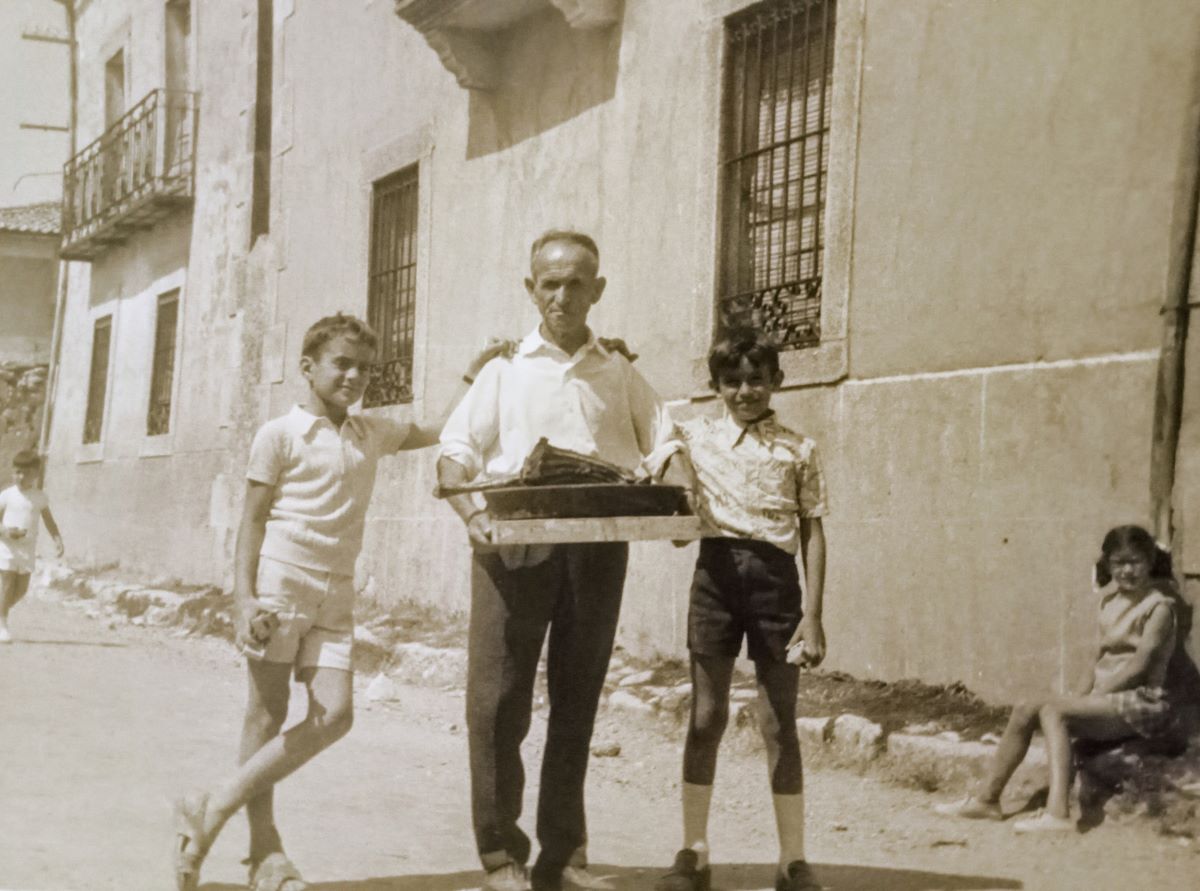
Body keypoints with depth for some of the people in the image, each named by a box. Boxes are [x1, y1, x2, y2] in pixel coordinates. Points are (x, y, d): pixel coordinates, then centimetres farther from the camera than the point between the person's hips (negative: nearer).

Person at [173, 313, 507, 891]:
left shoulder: (372, 434, 15)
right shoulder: (280, 435, -1)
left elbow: (441, 432, 27)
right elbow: (253, 519, -4)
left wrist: (474, 377, 16)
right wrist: (244, 597, -13)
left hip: (335, 591, 5)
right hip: (279, 582, -5)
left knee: (334, 714, -6)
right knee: (268, 712, 1)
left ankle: (216, 808, 2)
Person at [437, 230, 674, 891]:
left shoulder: (620, 374, 13)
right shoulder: (504, 369, 8)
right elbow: (454, 455, 2)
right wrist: (471, 515, -16)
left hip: (597, 546, 2)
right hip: (514, 543, -2)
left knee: (577, 699, 8)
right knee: (498, 699, -3)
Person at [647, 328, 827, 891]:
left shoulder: (798, 450, 6)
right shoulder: (694, 437, 9)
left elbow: (813, 534, 4)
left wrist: (813, 616, -2)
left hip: (775, 576, -1)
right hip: (716, 570, 1)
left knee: (779, 722, 2)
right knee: (706, 716, 4)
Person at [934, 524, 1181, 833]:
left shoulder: (1158, 606, -7)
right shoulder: (1109, 602, 16)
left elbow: (1139, 665, -15)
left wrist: (1094, 695, -16)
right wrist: (1083, 695, 1)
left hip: (1140, 701, -8)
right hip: (1106, 699, 8)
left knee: (1053, 710, -27)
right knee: (1024, 712, -3)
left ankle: (1057, 813, -39)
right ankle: (986, 798, 5)